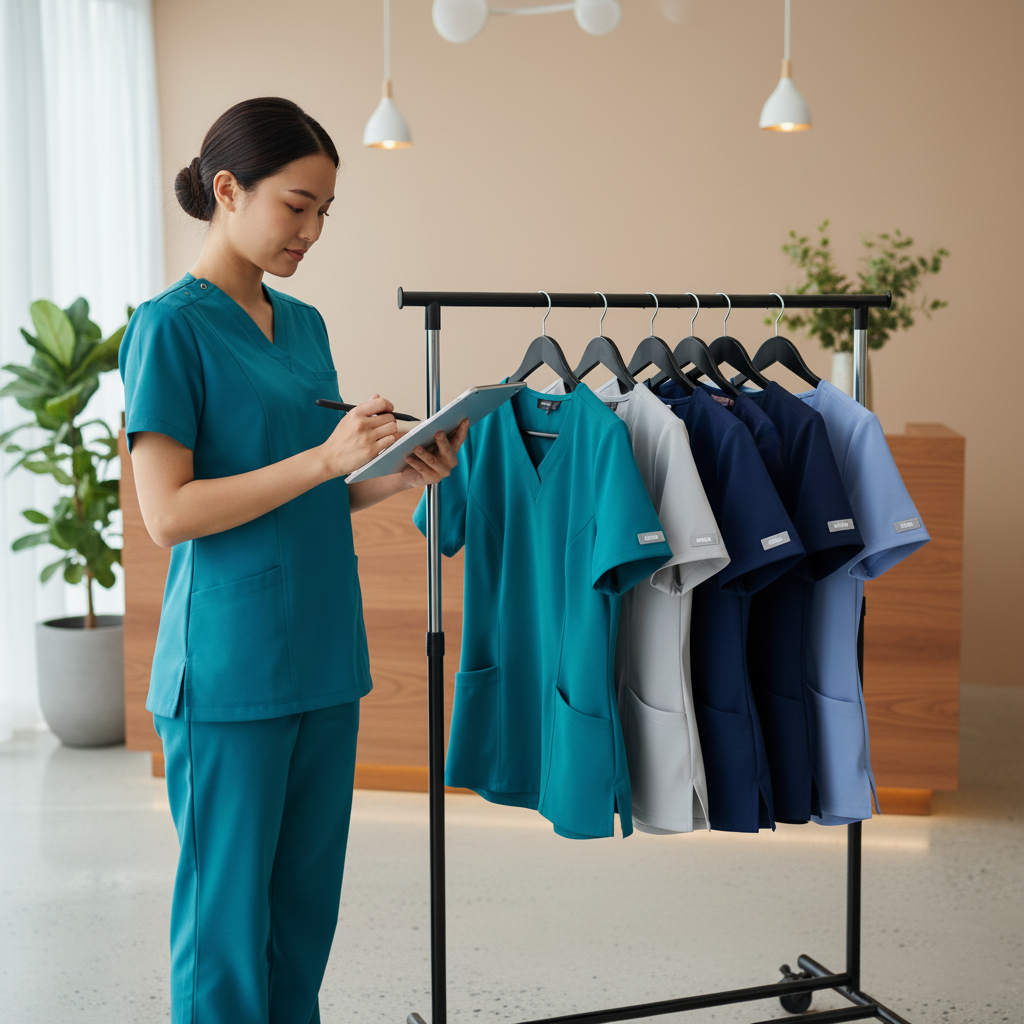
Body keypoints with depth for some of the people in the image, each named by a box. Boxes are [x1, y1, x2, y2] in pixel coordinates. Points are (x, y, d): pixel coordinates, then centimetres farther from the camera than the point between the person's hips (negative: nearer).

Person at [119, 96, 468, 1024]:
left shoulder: (304, 324, 13)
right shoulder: (171, 327, -9)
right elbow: (169, 513, -16)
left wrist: (400, 474, -1)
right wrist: (324, 458, -22)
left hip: (323, 656, 7)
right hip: (229, 669, -7)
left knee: (306, 910, 15)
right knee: (228, 915, 3)